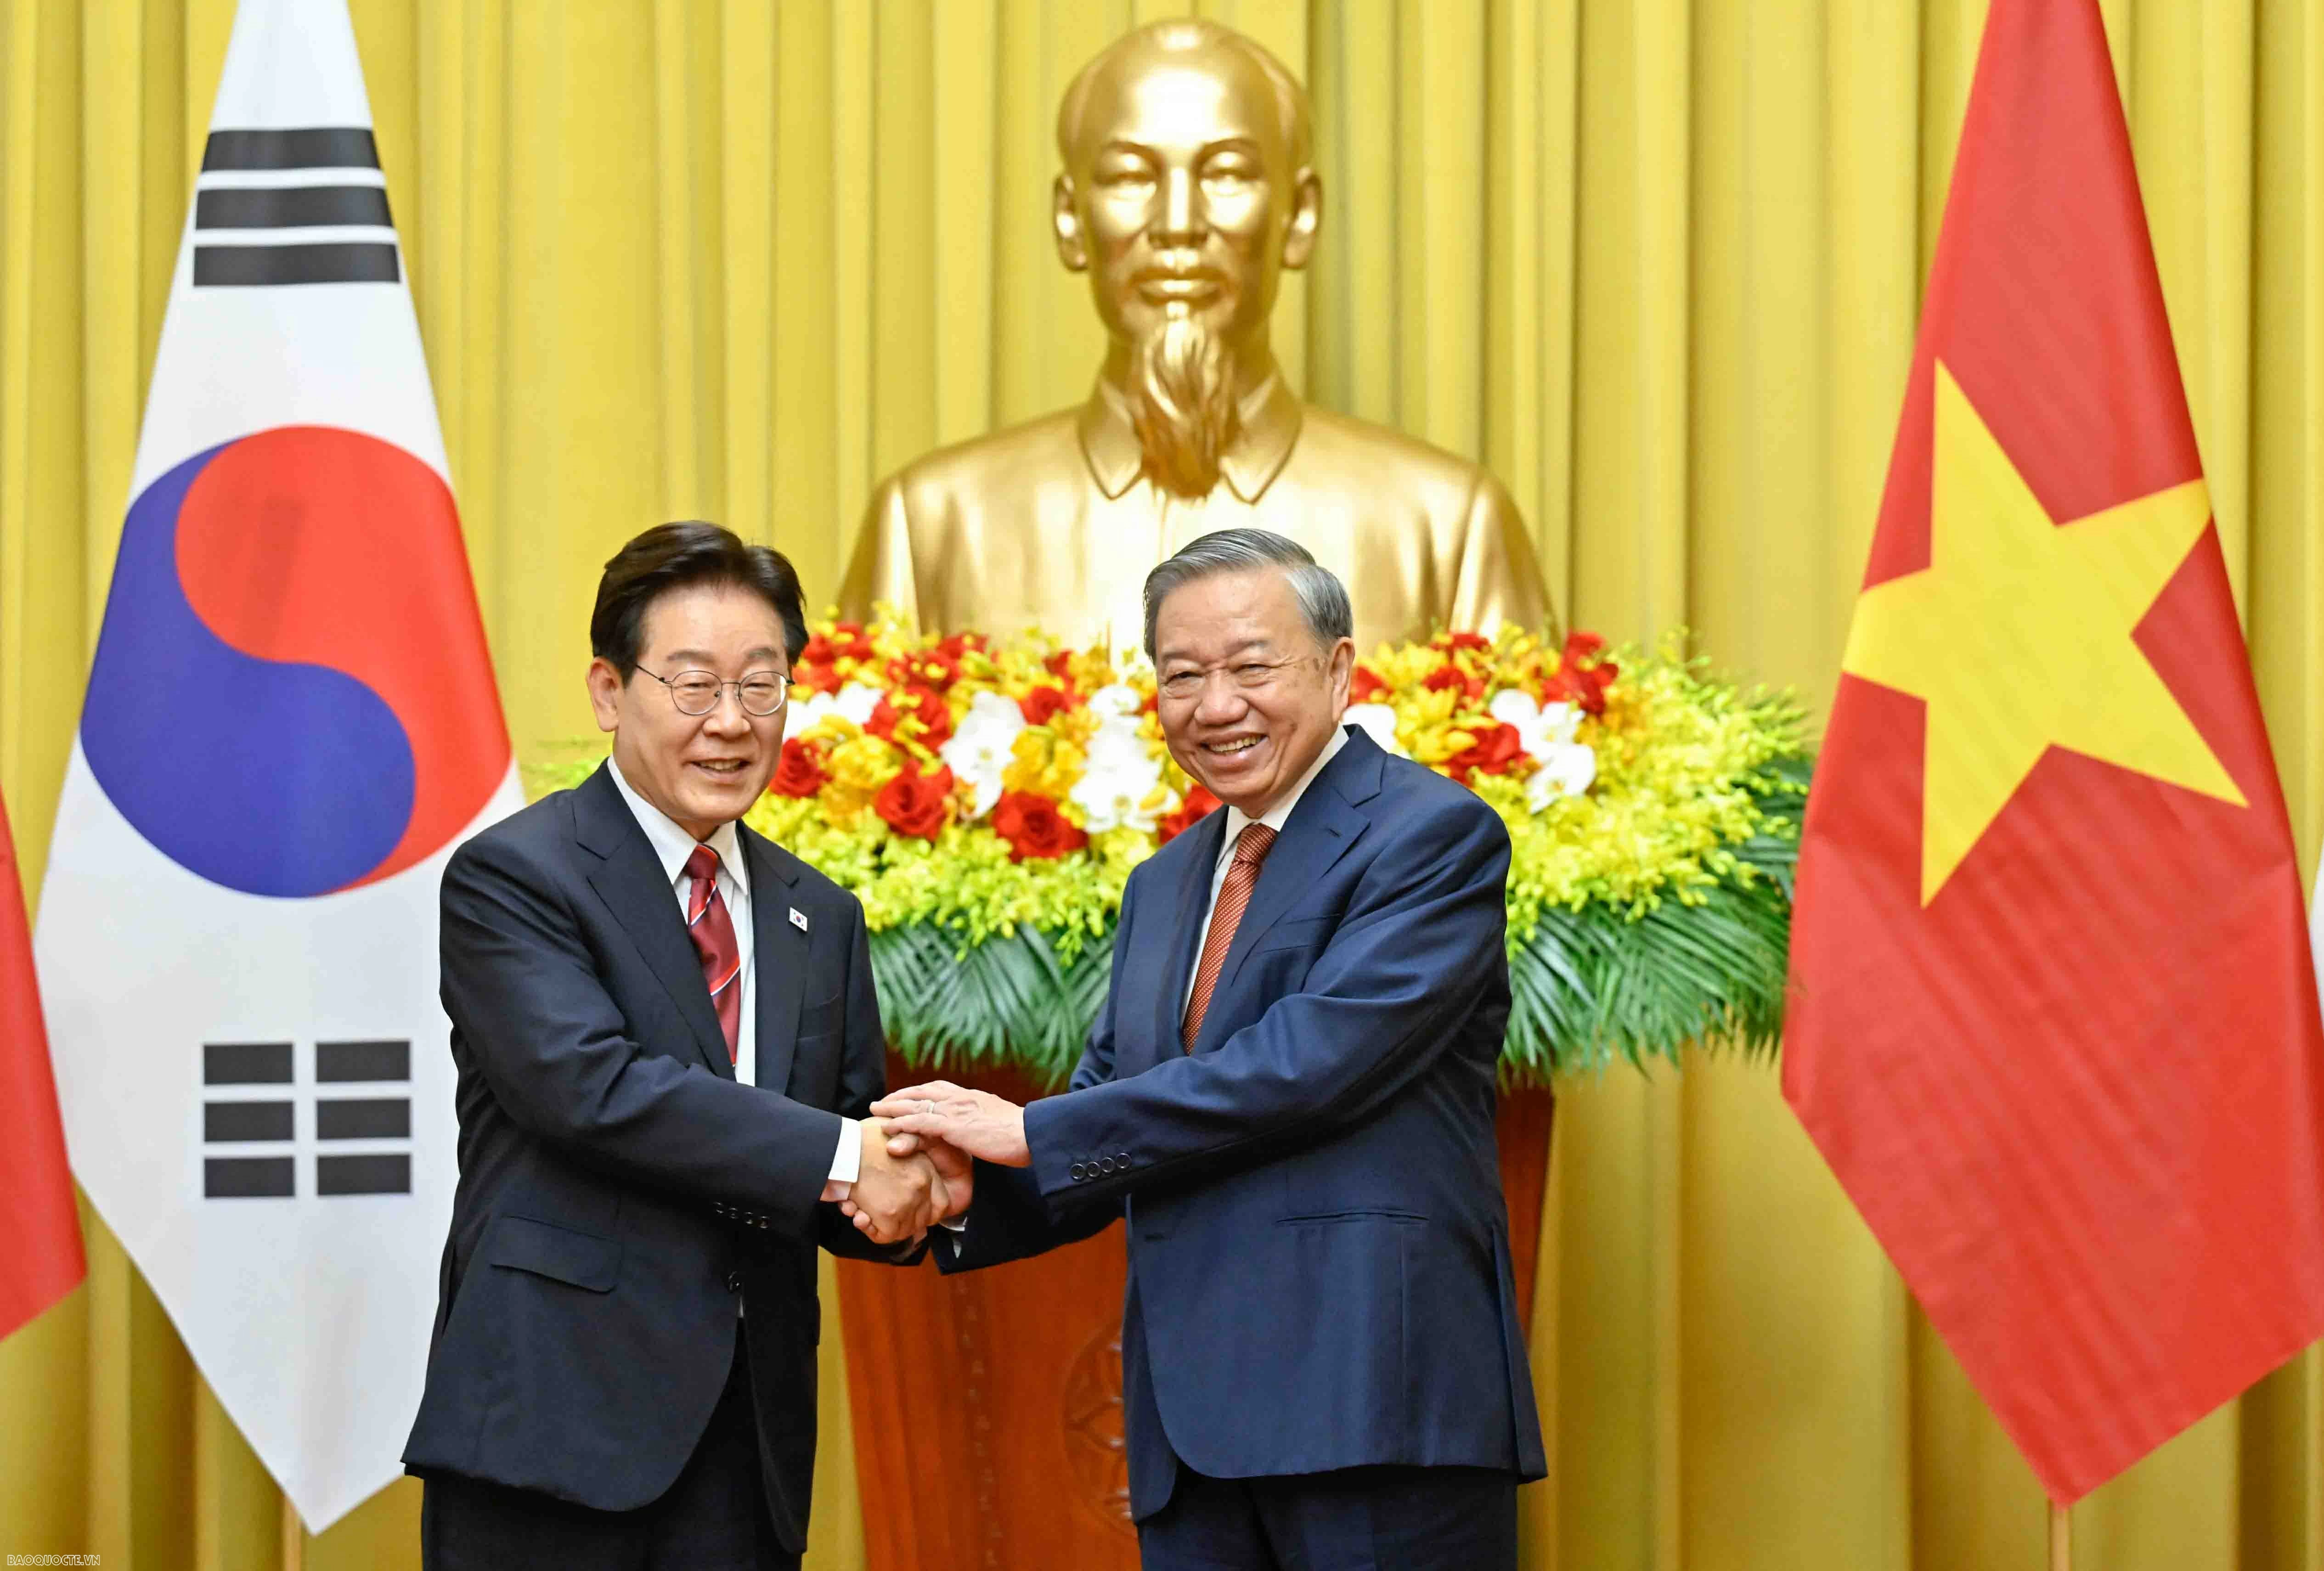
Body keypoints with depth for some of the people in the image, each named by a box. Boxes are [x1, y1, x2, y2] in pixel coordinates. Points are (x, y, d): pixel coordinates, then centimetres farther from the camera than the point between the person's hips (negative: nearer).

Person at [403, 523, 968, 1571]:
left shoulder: (820, 918, 18)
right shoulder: (510, 878, -3)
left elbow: (854, 1126, 18)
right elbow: (590, 1085, -18)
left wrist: (909, 1191, -7)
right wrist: (840, 1159, -19)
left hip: (748, 1445, 6)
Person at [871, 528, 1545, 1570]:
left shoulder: (1432, 836, -5)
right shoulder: (1164, 887, 21)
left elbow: (1312, 1062, -16)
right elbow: (1112, 1115, 18)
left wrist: (1034, 1132, -12)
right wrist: (956, 1187, -4)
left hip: (1378, 1407, -7)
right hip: (1195, 1424, 7)